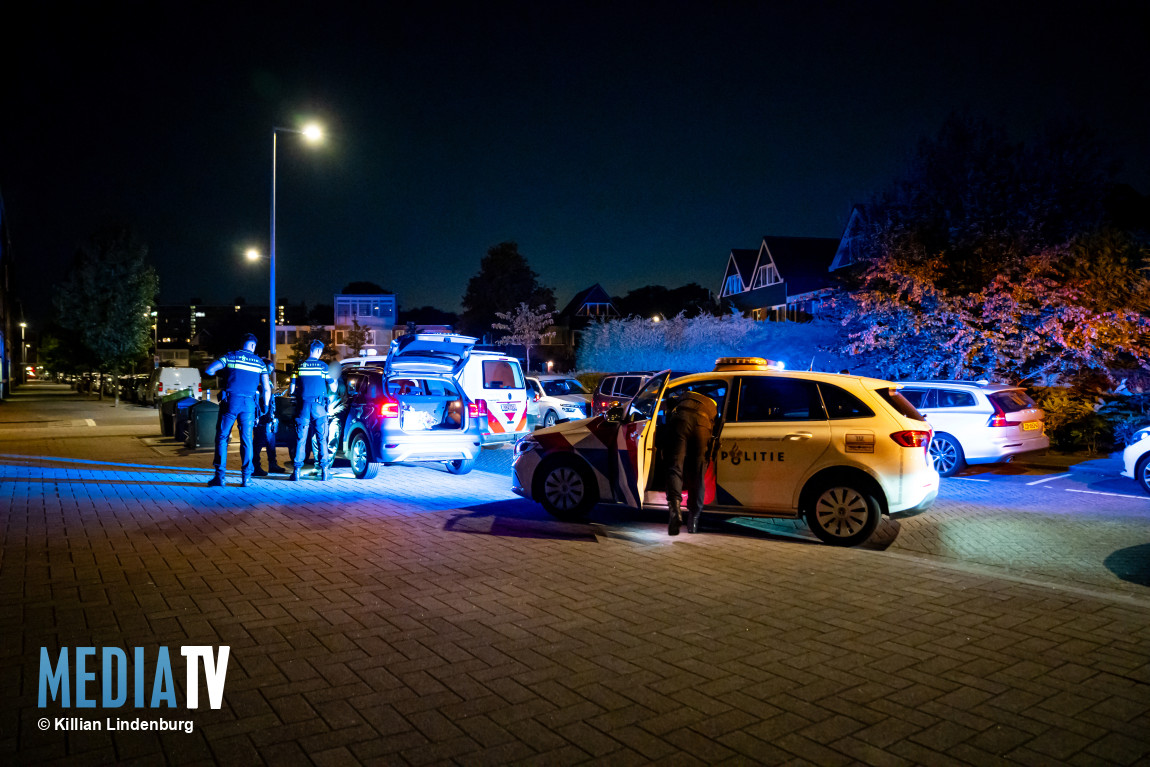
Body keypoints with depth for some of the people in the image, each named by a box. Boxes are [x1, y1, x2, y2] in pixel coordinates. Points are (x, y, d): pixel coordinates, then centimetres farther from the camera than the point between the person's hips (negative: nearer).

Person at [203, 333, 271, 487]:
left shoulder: (230, 357, 4)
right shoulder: (259, 362, 10)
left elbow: (208, 370, -2)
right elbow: (267, 389, 7)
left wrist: (217, 373, 21)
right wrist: (265, 408, 17)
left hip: (231, 401, -1)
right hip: (249, 405, 2)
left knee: (222, 437, 6)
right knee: (246, 440, 6)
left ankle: (220, 476, 2)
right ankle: (246, 477, 4)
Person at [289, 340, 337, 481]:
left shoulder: (299, 366, 5)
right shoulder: (323, 366, 1)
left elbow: (291, 390, 4)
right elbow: (333, 389, 6)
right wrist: (335, 382, 28)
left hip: (303, 406, 1)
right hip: (319, 406, -1)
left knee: (300, 439, 6)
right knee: (322, 439, 6)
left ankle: (297, 471, 3)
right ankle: (324, 471, 2)